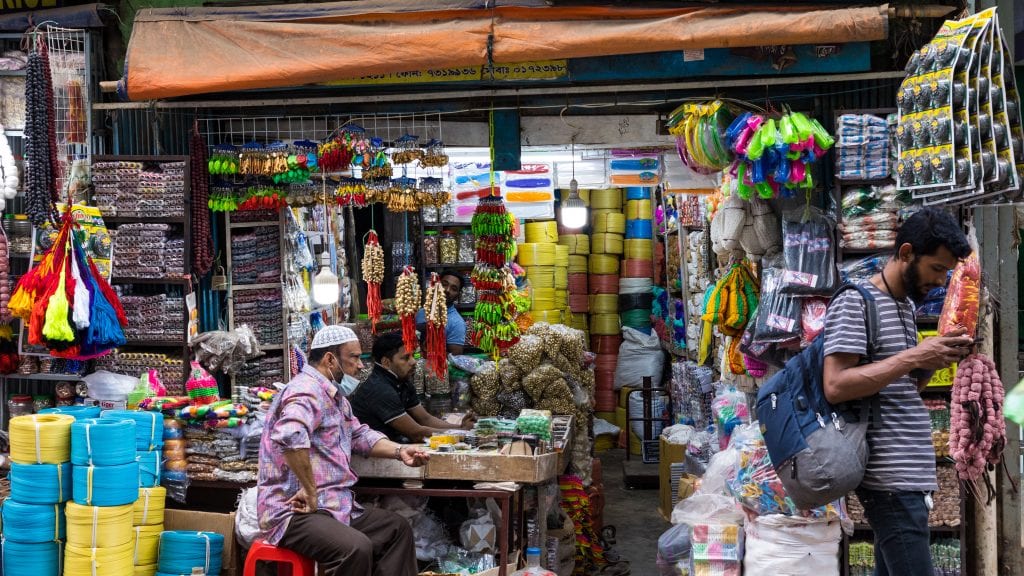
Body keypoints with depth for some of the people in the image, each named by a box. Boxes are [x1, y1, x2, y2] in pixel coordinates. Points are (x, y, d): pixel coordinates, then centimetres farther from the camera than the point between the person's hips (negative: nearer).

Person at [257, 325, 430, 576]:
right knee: (356, 548, -32)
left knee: (397, 529, 14)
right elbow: (290, 436, -38)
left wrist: (398, 451, 9)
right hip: (294, 511, -11)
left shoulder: (334, 395, 18)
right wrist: (310, 491, -30)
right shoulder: (307, 391, -18)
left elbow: (360, 435, 27)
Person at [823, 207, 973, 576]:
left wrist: (936, 359, 4)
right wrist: (913, 356, -20)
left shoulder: (906, 306, 18)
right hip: (892, 479, -9)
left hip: (909, 476, 9)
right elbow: (836, 387, -20)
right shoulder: (854, 303, -10)